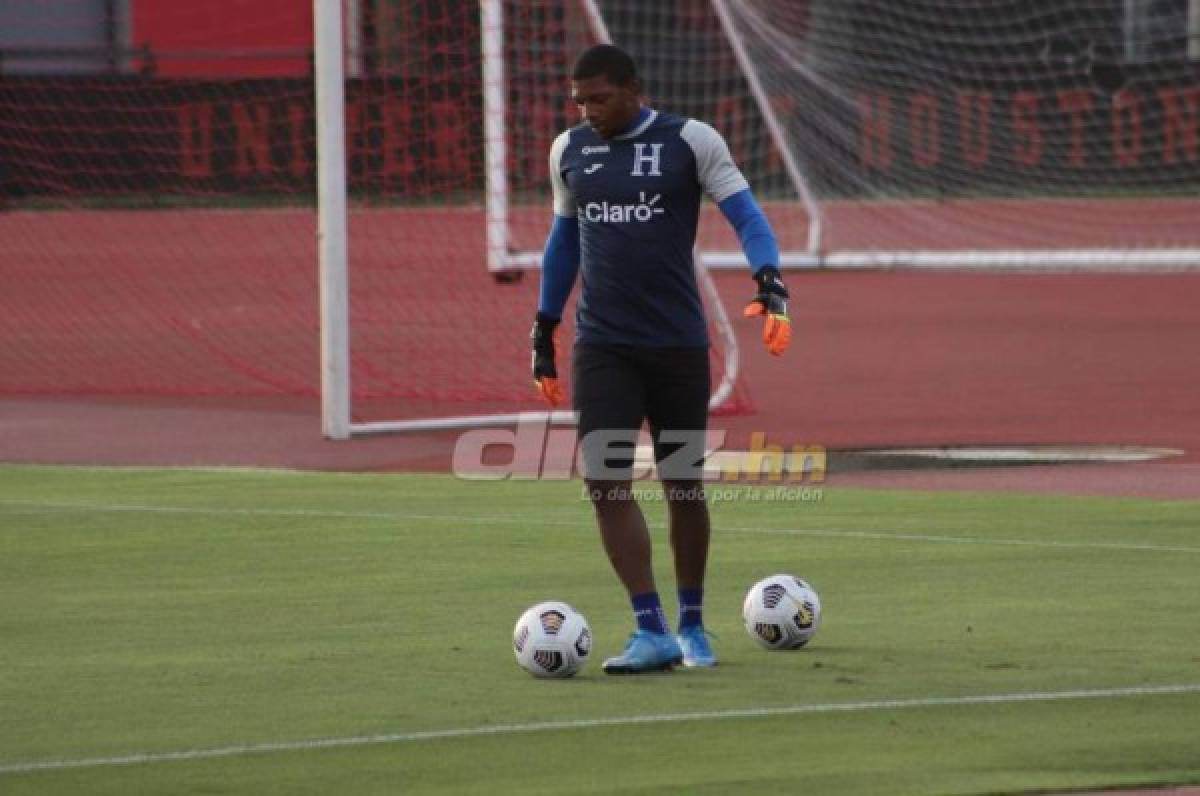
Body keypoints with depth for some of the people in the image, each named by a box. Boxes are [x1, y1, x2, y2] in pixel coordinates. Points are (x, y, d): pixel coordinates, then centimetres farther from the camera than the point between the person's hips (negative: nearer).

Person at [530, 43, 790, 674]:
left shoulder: (691, 142, -5)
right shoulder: (568, 151, 7)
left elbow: (746, 217, -7)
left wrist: (769, 284, -24)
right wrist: (543, 330, 17)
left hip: (679, 342, -2)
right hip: (603, 348, 2)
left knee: (684, 486, 7)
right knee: (605, 482, -12)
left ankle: (692, 627, 24)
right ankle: (651, 632, -12)